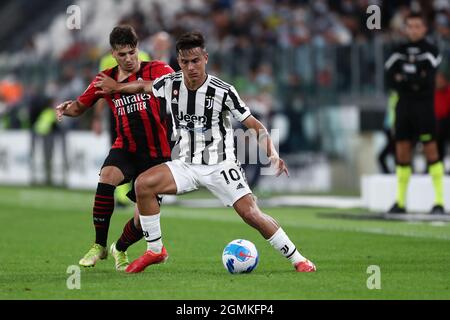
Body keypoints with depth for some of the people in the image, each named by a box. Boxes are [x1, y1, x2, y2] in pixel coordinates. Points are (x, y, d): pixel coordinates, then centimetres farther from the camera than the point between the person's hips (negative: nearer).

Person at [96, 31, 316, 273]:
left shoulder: (223, 92, -14)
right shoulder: (169, 84, -3)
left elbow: (254, 125, -11)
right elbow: (143, 87, 20)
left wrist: (272, 154, -24)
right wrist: (114, 88, 28)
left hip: (220, 165, -4)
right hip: (186, 165, 4)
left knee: (251, 213, -19)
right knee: (143, 184, -20)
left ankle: (298, 259, -3)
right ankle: (155, 251, -4)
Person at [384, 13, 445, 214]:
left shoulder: (430, 52, -2)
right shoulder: (399, 52, 11)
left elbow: (427, 80, -14)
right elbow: (390, 80, 2)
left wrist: (403, 79, -10)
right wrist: (415, 82, -12)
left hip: (424, 107, -4)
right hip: (404, 105, 4)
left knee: (431, 151, -7)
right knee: (402, 152, 5)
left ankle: (439, 201, -7)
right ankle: (400, 201, 11)